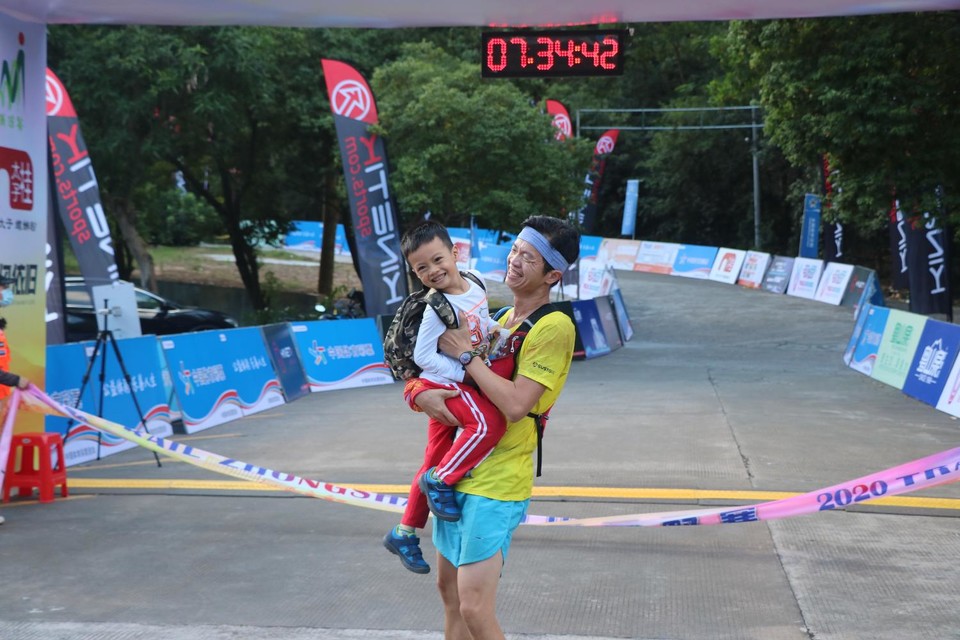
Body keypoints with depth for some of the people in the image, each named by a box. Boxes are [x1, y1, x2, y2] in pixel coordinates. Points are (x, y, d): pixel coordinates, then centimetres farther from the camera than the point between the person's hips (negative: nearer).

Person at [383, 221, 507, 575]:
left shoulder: (476, 283, 1)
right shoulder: (437, 308, -21)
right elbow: (423, 355, -20)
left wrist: (495, 329, -4)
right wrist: (463, 372, -23)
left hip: (458, 385, 8)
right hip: (443, 385, -8)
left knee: (434, 464, 13)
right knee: (490, 422, -33)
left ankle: (403, 534, 25)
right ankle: (440, 480, -16)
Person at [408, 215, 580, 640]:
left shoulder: (553, 327, -14)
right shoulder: (504, 318, 13)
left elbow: (515, 404, -24)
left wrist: (465, 354, -14)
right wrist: (422, 393, -7)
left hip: (494, 483, -9)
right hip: (460, 472, 9)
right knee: (449, 590, 16)